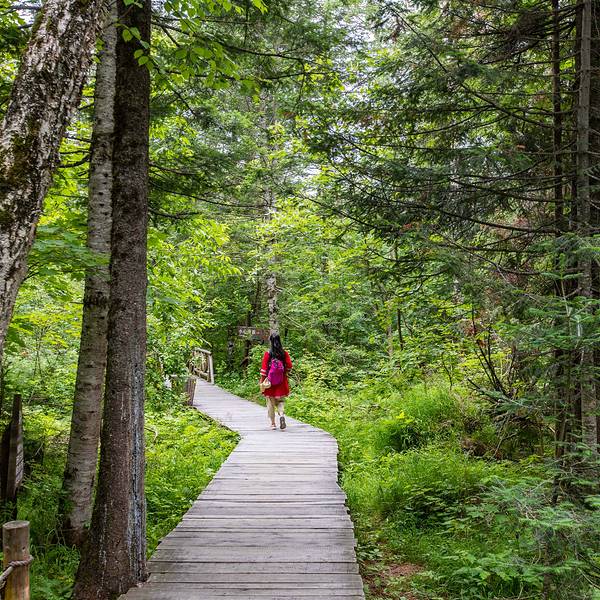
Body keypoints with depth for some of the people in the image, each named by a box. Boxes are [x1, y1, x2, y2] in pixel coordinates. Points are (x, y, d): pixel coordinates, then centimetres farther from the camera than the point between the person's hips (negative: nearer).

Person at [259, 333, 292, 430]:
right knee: (280, 401, 13)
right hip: (281, 382, 2)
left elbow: (264, 368, -10)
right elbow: (289, 366, -2)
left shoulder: (268, 353, -9)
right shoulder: (284, 353, -3)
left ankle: (273, 423, 13)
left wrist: (262, 380, -2)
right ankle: (281, 414, -15)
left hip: (270, 381, -2)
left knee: (270, 403, 9)